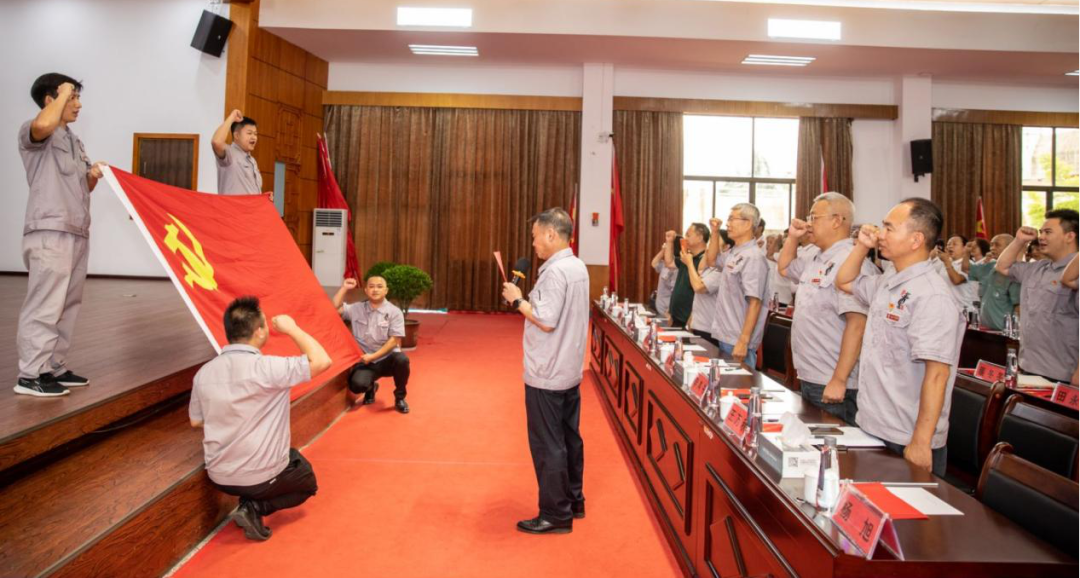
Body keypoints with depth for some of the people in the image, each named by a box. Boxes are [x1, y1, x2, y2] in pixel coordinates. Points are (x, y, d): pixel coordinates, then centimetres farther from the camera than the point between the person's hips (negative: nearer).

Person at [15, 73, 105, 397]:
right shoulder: (32, 133, -3)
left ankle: (55, 367, 18)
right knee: (44, 306, -9)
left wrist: (94, 176, 4)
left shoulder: (74, 141, 22)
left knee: (68, 305, 10)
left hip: (77, 232, 8)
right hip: (49, 232, -8)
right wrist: (63, 93, -11)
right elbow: (44, 124, -29)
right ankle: (29, 376, -4)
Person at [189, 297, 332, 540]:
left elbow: (196, 421, 8)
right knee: (307, 484, 25)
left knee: (292, 456, 33)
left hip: (219, 476, 6)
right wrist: (291, 328, -10)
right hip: (262, 477, -6)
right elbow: (322, 361, -19)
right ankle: (255, 508, 0)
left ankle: (250, 503, 11)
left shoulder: (204, 372, -4)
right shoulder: (267, 367, -24)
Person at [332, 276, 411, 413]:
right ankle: (371, 388, 14)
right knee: (357, 385, -29)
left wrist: (373, 356, -16)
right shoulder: (357, 309, 8)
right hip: (365, 361, 1)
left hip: (387, 359, -1)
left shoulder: (394, 312, -3)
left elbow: (394, 340, -9)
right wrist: (344, 288, -1)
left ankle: (399, 397, -7)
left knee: (402, 359, -36)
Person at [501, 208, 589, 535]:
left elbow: (546, 321, -24)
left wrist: (518, 301, -12)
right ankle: (573, 501, 30)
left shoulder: (555, 271, -20)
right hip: (569, 370, 10)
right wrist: (526, 300, 8)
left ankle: (556, 516, 10)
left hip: (547, 375, -10)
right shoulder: (577, 267, 10)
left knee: (548, 445, 0)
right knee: (569, 438, 18)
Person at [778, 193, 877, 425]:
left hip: (832, 385, -9)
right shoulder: (815, 258, 11)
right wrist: (793, 237, 13)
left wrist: (839, 380, -26)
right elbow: (784, 268, 31)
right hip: (809, 379, 9)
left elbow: (857, 325, -25)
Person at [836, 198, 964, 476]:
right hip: (872, 429, 8)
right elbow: (845, 282, 25)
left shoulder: (932, 296, -20)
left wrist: (921, 443, -25)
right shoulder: (887, 282, 7)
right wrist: (862, 246, 7)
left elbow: (937, 374, -24)